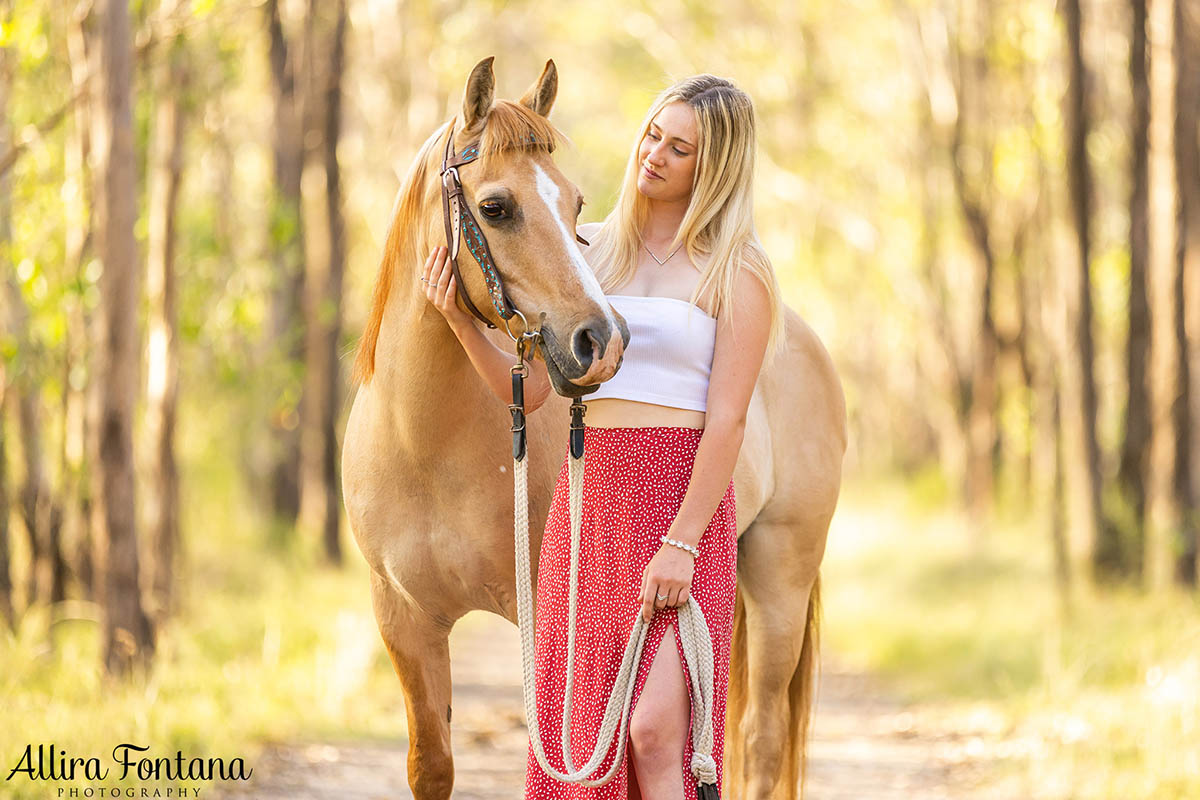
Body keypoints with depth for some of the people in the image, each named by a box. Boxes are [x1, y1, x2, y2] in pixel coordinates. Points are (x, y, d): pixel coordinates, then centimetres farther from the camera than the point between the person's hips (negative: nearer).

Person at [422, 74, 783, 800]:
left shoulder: (735, 272, -2)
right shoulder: (591, 254, 13)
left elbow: (728, 418, -10)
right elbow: (527, 388, 12)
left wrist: (682, 543, -17)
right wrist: (462, 320, -4)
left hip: (682, 503, -5)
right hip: (587, 501, 5)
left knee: (654, 732, -16)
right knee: (583, 737, 6)